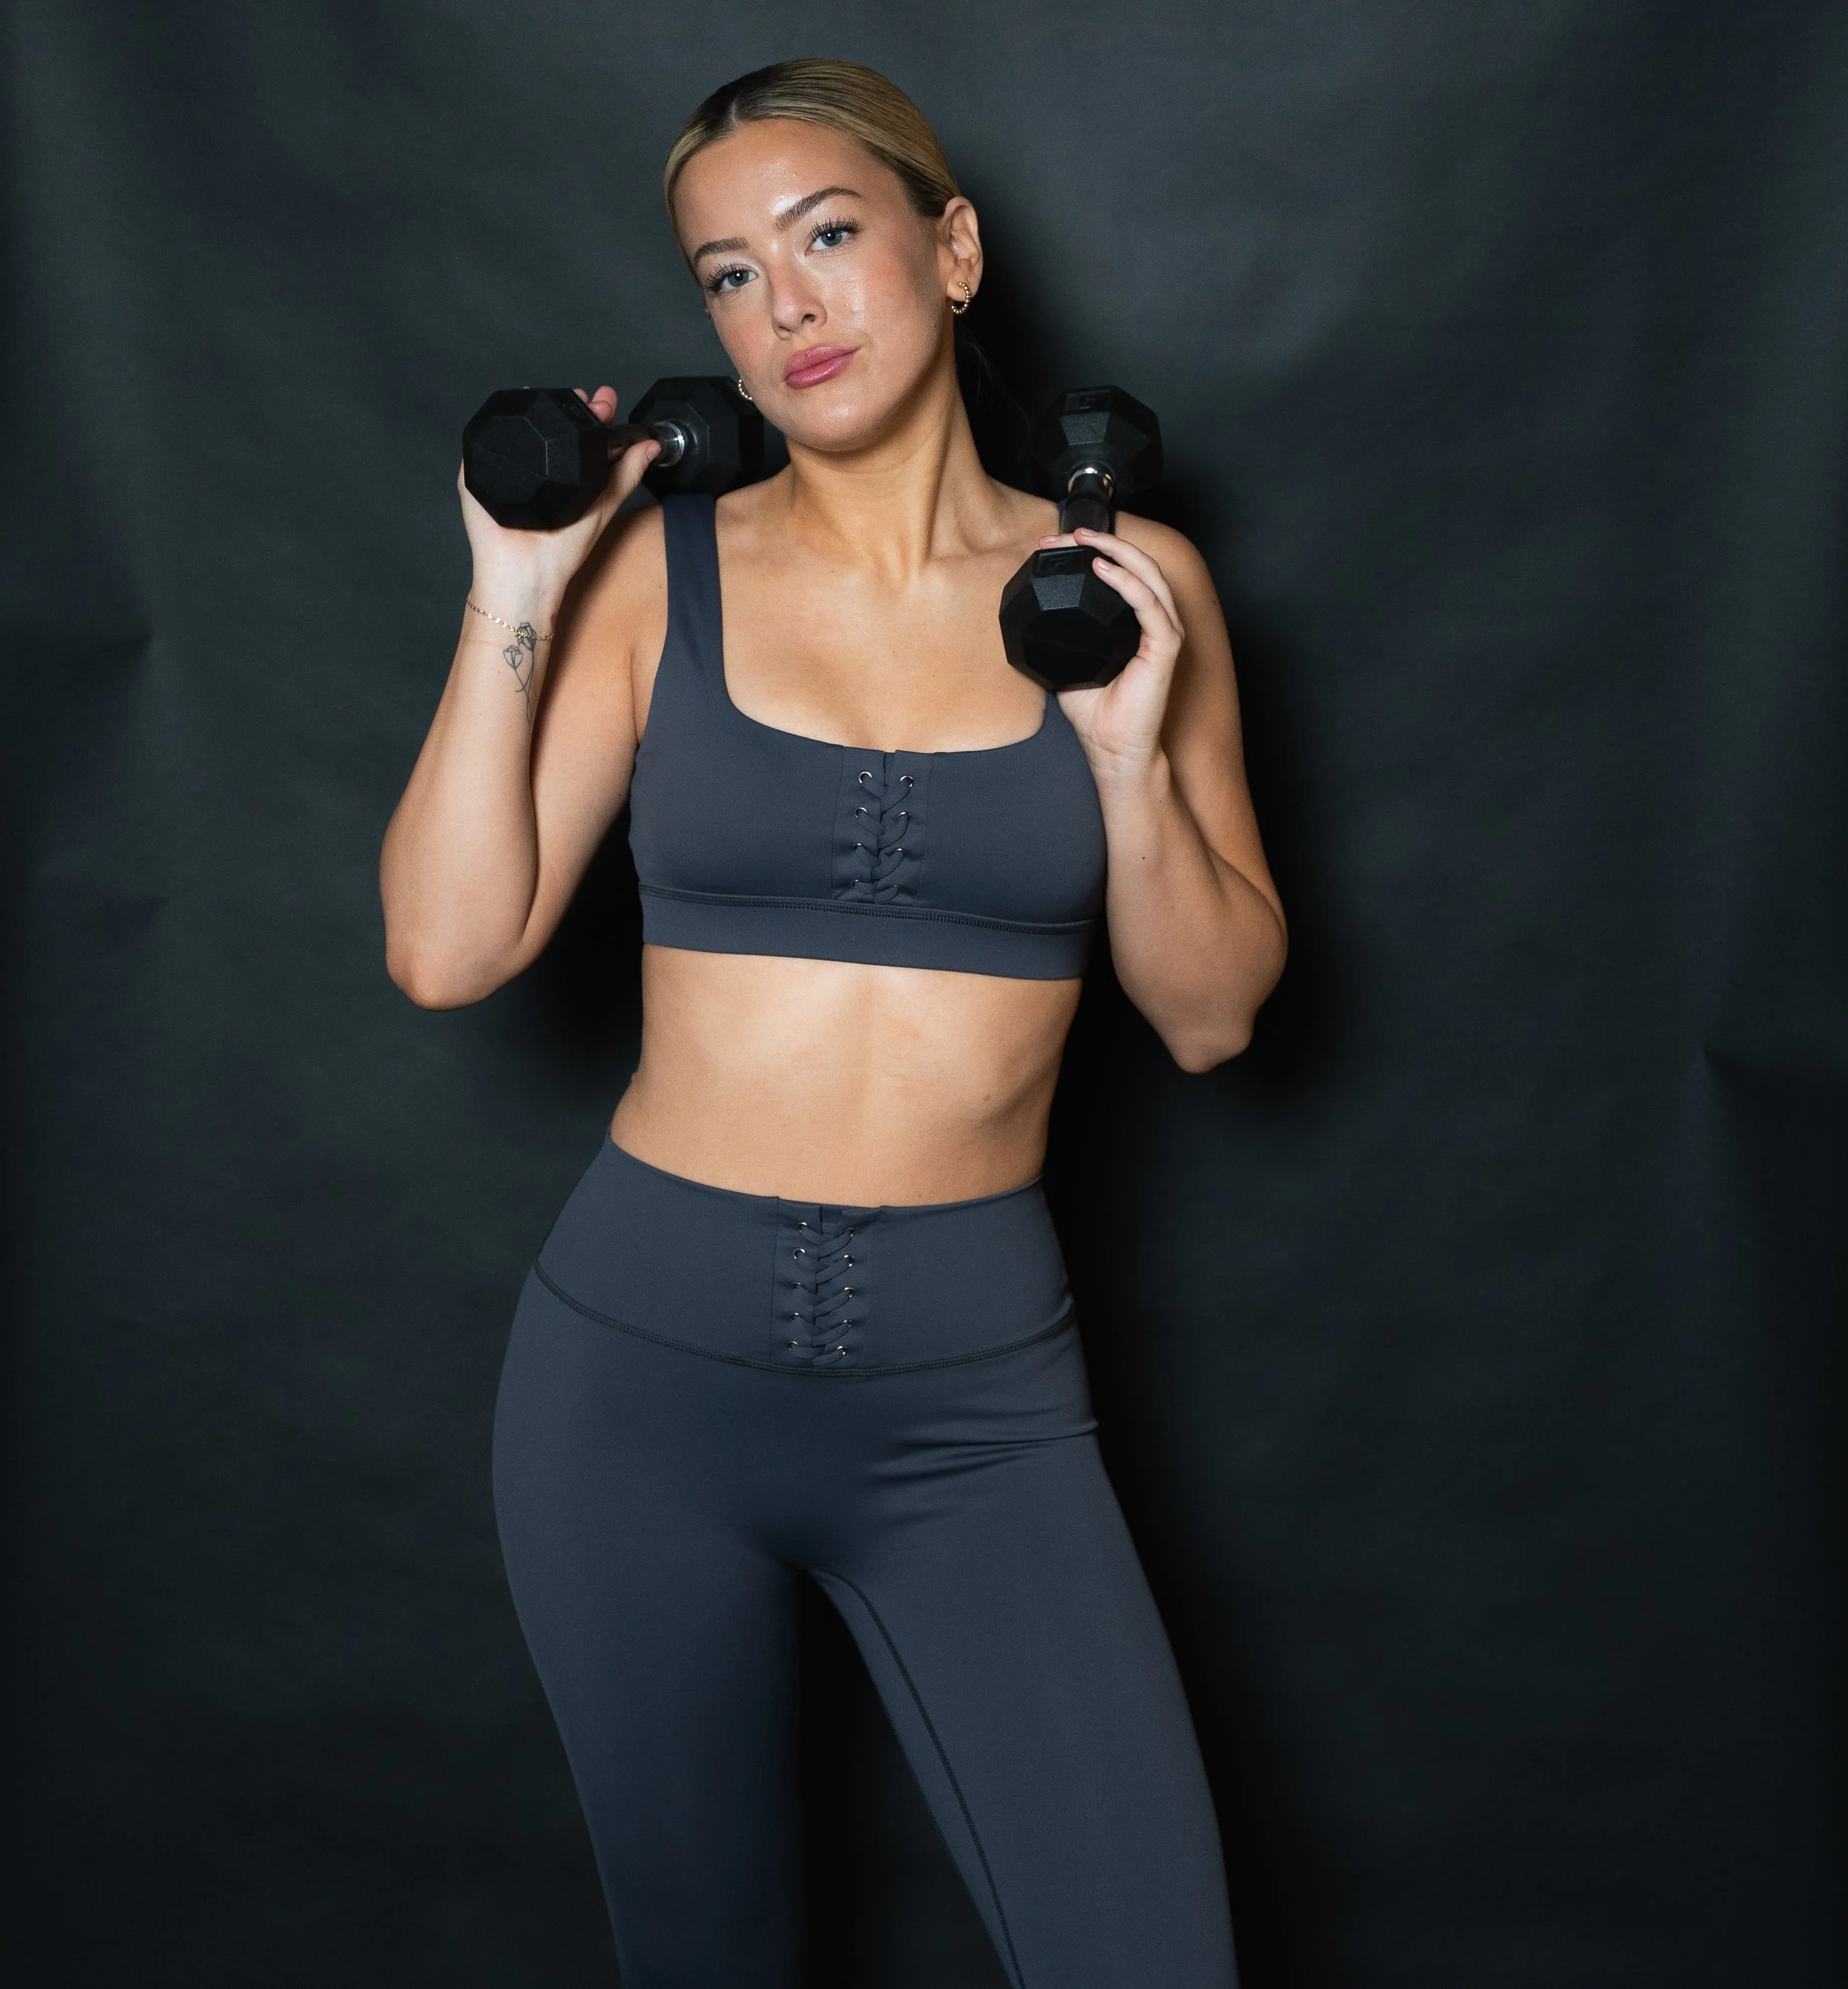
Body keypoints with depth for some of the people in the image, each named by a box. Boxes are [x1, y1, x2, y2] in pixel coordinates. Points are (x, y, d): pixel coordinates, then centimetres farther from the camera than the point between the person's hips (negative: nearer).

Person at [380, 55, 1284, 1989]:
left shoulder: (1124, 583, 0)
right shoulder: (656, 569, -1)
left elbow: (1211, 1013, 2)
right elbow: (446, 948, -7)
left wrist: (1128, 754, -13)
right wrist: (513, 602, -11)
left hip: (973, 1392, 0)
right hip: (644, 1360, 1)